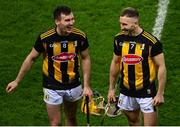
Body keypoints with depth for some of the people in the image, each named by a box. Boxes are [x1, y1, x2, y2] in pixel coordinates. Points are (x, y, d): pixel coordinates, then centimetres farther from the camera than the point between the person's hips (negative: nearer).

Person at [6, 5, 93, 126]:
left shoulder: (80, 36, -15)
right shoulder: (45, 38, -20)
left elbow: (85, 59, 0)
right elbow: (31, 58, -6)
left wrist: (86, 85, -3)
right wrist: (17, 81, 1)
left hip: (74, 85, 3)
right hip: (52, 88, -2)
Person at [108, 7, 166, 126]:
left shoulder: (151, 41, -17)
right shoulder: (119, 39, -2)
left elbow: (161, 67, -11)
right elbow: (115, 63, 10)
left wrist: (160, 94, -13)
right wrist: (111, 88, 13)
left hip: (146, 91, -4)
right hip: (126, 91, 5)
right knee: (133, 121, 18)